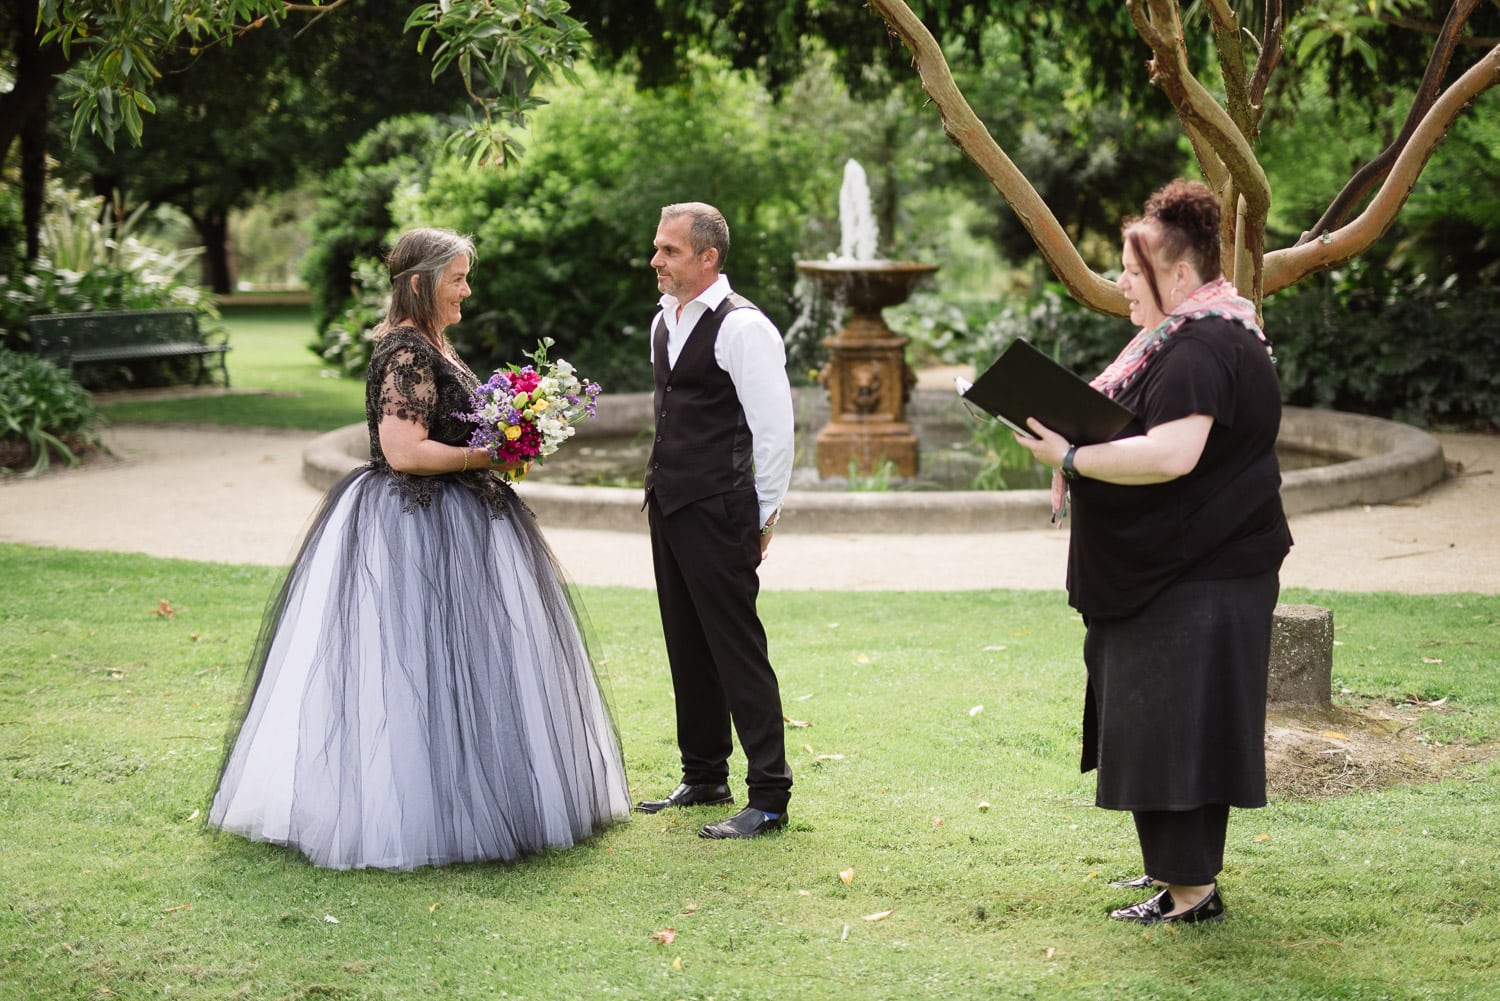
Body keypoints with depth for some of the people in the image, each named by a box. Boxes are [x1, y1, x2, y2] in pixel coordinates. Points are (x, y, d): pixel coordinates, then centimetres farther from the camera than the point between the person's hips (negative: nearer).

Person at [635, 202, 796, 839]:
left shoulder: (742, 327, -14)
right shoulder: (664, 321, 13)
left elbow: (774, 427, -15)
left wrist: (763, 516, -11)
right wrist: (662, 488, 17)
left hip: (717, 513, -9)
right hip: (668, 503, 9)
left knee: (737, 650, -6)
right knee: (687, 647, 15)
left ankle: (769, 798, -1)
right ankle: (703, 779, 27)